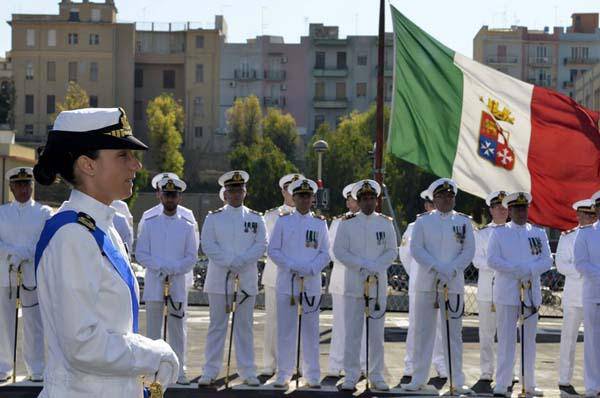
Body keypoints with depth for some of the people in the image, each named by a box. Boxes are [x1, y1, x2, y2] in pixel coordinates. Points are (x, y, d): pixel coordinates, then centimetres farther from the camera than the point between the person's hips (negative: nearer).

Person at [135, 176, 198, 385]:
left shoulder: (187, 227, 7)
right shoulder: (150, 224, 7)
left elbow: (192, 257, 3)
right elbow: (140, 254, 2)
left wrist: (173, 269, -12)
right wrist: (160, 267, -12)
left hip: (178, 283, 0)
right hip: (154, 283, 0)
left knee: (177, 329, 2)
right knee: (153, 329, 2)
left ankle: (179, 371, 6)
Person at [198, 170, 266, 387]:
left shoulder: (256, 218, 9)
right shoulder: (213, 217, 5)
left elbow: (261, 245, 0)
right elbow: (208, 245, -4)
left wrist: (239, 262, -14)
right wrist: (228, 263, -15)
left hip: (247, 278, 1)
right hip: (219, 278, -1)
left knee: (245, 326, 5)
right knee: (217, 326, 1)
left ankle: (247, 372, 9)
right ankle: (210, 371, 6)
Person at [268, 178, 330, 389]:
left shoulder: (319, 223, 8)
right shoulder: (283, 221, 5)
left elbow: (325, 253, 6)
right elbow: (273, 250, 1)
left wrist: (311, 269, -11)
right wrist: (292, 267, -11)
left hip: (312, 282, 1)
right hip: (286, 282, -1)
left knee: (311, 329, 4)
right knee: (285, 329, 1)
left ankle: (312, 375, 10)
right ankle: (283, 374, 7)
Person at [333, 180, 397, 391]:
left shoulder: (386, 223, 8)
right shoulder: (347, 223, 4)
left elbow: (392, 251, 6)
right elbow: (339, 251, -1)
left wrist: (375, 267, -10)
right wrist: (362, 265, -11)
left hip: (378, 284, 1)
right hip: (354, 284, -1)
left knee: (377, 332, 4)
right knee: (352, 332, -1)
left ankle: (376, 375, 10)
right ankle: (351, 376, 4)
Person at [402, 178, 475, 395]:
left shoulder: (464, 222, 7)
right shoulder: (423, 221, 6)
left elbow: (469, 251, 1)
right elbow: (416, 249, -3)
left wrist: (451, 271, -12)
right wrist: (437, 268, -14)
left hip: (454, 284, 0)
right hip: (426, 283, 0)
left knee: (454, 333, 3)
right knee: (423, 331, 3)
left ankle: (457, 381, 7)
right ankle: (419, 379, 9)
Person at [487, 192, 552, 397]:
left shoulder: (539, 233, 11)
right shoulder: (499, 232, 4)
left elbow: (547, 261, 5)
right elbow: (492, 260, -6)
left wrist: (528, 271, -13)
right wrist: (518, 271, -15)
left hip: (532, 293, 3)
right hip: (507, 293, -3)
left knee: (529, 340, 8)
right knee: (506, 341, -4)